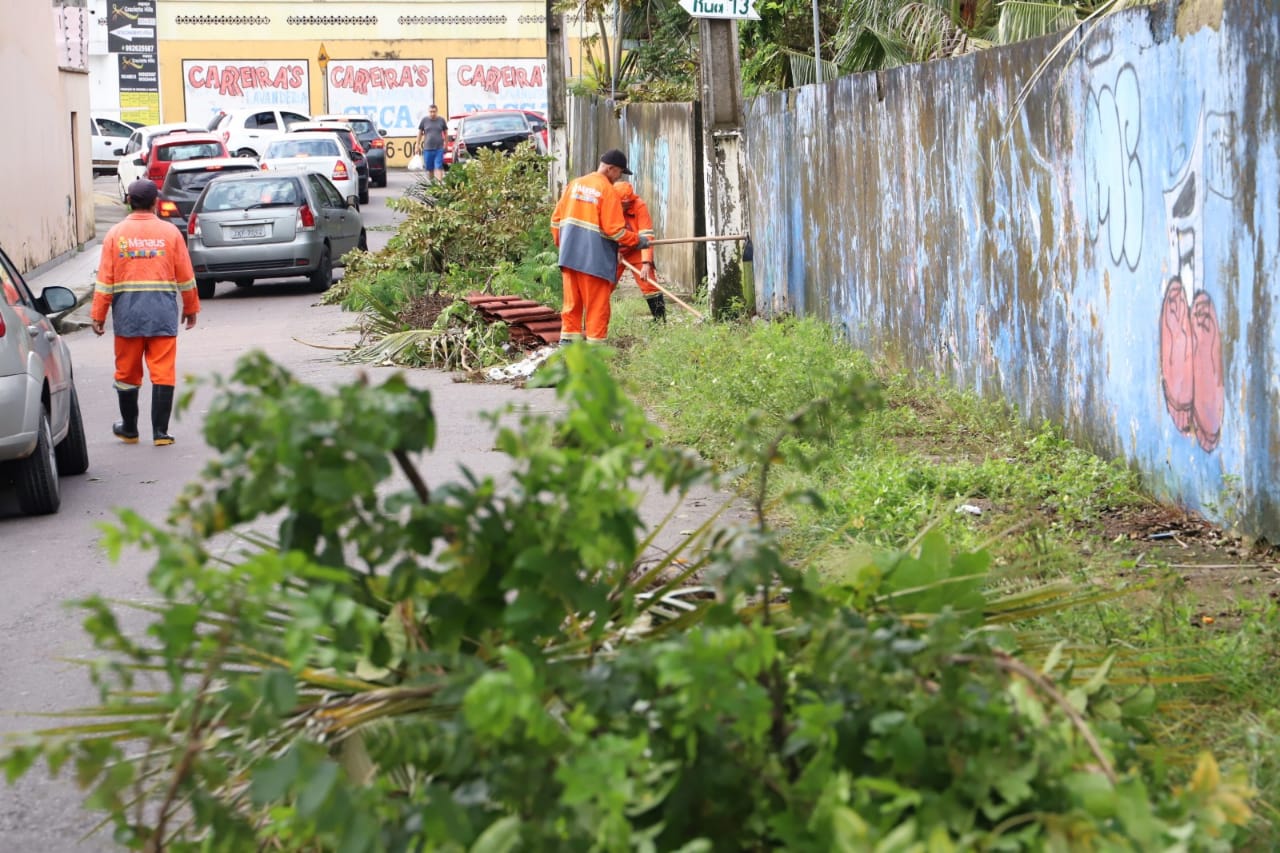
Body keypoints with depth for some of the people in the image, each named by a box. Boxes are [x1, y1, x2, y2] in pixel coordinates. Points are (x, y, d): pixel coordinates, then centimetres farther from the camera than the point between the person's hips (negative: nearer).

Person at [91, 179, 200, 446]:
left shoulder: (116, 233, 0)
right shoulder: (169, 233, 1)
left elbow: (104, 280, -1)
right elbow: (186, 277, 5)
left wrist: (98, 315, 5)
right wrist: (191, 309, 17)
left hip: (127, 314, 1)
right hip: (163, 313, -1)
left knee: (127, 372, 12)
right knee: (162, 372, 1)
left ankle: (129, 429, 23)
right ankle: (160, 432, -3)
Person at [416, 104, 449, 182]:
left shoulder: (441, 120, 2)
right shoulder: (424, 121, 2)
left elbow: (446, 132, 12)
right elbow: (420, 133, 9)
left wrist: (446, 144, 10)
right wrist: (418, 145, 8)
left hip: (439, 148, -1)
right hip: (427, 149, 1)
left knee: (438, 167, -10)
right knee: (429, 168, 9)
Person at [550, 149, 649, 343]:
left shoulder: (574, 184, 9)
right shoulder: (608, 191, -11)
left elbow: (556, 219, 11)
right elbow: (614, 230, -15)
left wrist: (561, 242, 24)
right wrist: (637, 241, -2)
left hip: (570, 255, 6)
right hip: (595, 259, -6)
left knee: (572, 301, 12)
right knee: (597, 305, 1)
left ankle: (568, 339, 14)